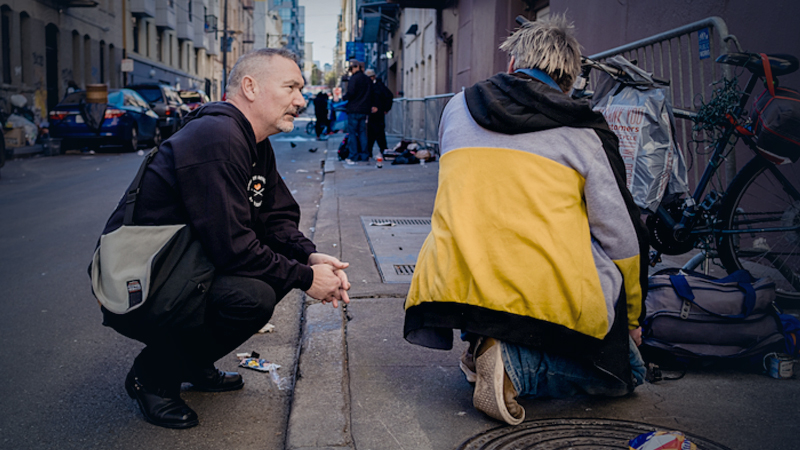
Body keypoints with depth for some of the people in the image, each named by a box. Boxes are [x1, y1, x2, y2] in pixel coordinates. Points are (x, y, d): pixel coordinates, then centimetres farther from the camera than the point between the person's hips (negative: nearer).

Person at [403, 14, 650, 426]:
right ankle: (516, 363, -7)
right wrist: (632, 322, 20)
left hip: (451, 288, 4)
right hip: (550, 295, -4)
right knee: (625, 373, 21)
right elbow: (624, 239, 5)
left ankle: (481, 340, 13)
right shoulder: (585, 132, 4)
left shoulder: (456, 108, 14)